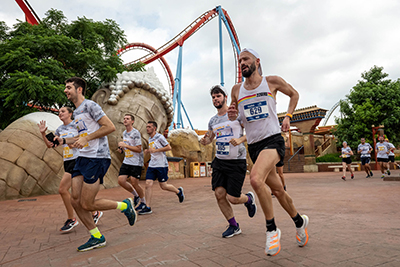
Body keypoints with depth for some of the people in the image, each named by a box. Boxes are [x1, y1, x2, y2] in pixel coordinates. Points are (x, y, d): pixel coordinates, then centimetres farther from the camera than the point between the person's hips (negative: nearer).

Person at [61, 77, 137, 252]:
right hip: (82, 158, 9)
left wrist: (86, 138, -17)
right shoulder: (76, 113, 20)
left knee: (87, 204, -8)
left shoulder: (90, 105, -7)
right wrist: (63, 140, 15)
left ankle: (125, 206, 13)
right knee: (75, 201, 4)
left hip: (97, 158, -9)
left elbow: (110, 127, -16)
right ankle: (97, 237, 18)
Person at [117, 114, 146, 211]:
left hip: (136, 163, -7)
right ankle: (136, 195, 21)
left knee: (134, 183, -6)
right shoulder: (124, 133, 12)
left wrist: (125, 145, -21)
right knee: (121, 180, -2)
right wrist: (122, 148, 7)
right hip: (126, 162, 8)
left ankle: (143, 202, 17)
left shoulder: (136, 133, -14)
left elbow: (139, 149, -18)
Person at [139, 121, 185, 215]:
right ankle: (148, 207, 2)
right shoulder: (150, 139, 16)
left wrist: (155, 150, -19)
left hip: (161, 165, -7)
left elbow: (169, 147, -14)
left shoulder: (160, 137, -9)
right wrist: (148, 151, 7)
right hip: (152, 165, 7)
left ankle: (179, 191, 28)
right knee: (148, 184, -4)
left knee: (163, 186, 1)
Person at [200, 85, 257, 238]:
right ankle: (233, 226, 19)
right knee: (219, 194, -2)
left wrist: (240, 139, -24)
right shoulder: (213, 120, 11)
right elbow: (210, 137, 23)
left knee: (233, 198, -6)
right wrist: (204, 141, -1)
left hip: (237, 161, -5)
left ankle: (249, 198, 31)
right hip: (219, 161, 5)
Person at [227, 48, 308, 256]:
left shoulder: (272, 81, 1)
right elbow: (233, 117, 19)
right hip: (253, 145, 5)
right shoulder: (237, 89, 9)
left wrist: (288, 116, 5)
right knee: (277, 190, 13)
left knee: (256, 179, -30)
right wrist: (231, 114, -5)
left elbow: (294, 94, 17)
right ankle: (299, 221, 40)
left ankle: (272, 229, -10)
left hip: (273, 140, -4)